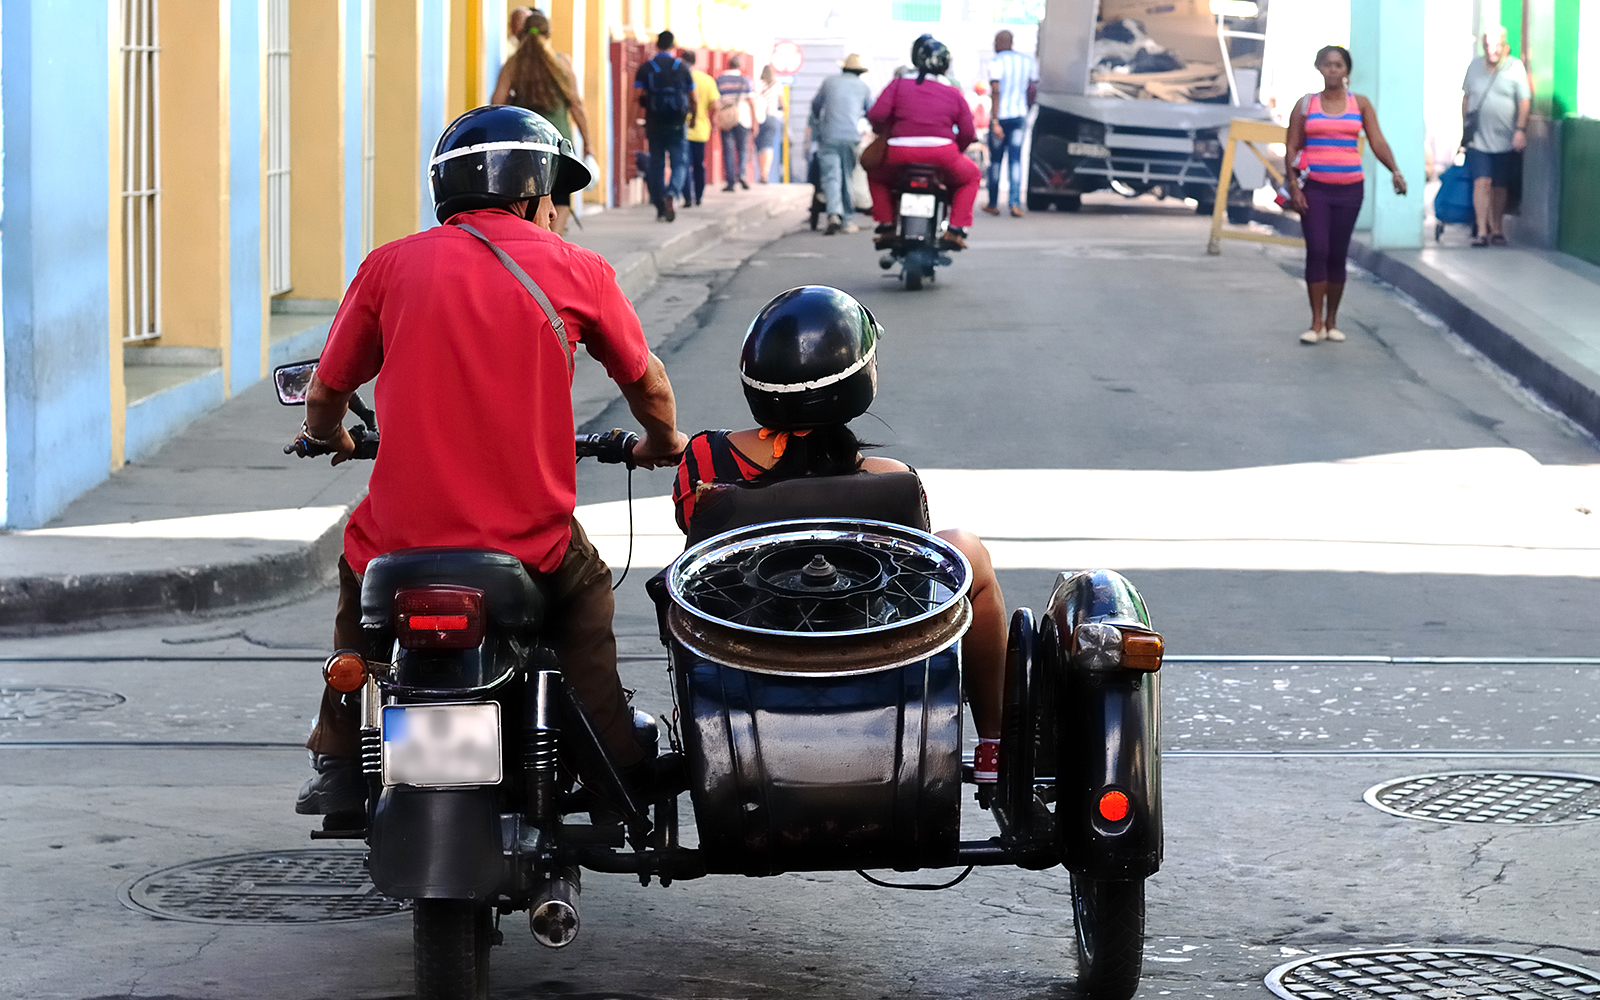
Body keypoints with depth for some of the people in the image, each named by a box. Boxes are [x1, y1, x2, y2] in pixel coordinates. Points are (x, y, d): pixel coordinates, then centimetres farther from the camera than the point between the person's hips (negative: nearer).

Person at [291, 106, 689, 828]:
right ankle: (620, 770, 26)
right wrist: (662, 442, 39)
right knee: (586, 590, 31)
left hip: (405, 542, 1)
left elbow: (326, 392, 12)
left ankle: (341, 768, 30)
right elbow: (646, 381, 16)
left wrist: (325, 436, 36)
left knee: (358, 567, 33)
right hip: (530, 543, 0)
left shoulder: (392, 265, 3)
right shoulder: (578, 272, 3)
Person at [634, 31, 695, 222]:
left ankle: (660, 209, 10)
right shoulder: (681, 68, 1)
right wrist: (692, 118, 23)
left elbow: (638, 97, -6)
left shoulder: (646, 68, 0)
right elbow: (692, 99, 6)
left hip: (654, 125, 1)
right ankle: (671, 193, -26)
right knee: (680, 163, 2)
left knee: (656, 165, 9)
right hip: (676, 125, -1)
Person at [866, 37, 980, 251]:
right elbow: (968, 132, 7)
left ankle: (886, 226, 18)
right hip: (942, 154, 0)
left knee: (876, 174, 33)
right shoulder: (953, 94, 13)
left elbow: (876, 115, -4)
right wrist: (956, 150, 28)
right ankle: (956, 230, 14)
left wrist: (883, 132, 19)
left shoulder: (898, 84, 8)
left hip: (900, 153, 0)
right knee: (971, 175, 30)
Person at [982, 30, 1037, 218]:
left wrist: (995, 122, -19)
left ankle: (993, 204, 16)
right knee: (1015, 160, 4)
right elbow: (1033, 89, 12)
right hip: (1019, 116, 4)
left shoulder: (996, 62, -9)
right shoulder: (1028, 61, 8)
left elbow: (995, 91, -17)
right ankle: (1015, 203, -10)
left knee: (995, 160, 8)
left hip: (1000, 116, -4)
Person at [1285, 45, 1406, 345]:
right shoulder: (1305, 104, 5)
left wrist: (1395, 171, -18)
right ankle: (1317, 323, -6)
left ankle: (1332, 321, 17)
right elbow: (1292, 148, 3)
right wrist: (1293, 185, -9)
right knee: (1317, 251, -11)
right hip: (1314, 189, -1)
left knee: (1338, 255, 5)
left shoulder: (1360, 104, 6)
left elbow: (1378, 142, -1)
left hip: (1349, 189, 1)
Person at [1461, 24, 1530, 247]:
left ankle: (1497, 228, 24)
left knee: (1499, 186, 8)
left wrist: (1521, 130, -10)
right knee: (1482, 182, -13)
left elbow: (1524, 101, -3)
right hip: (1478, 139, 1)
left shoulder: (1515, 67, -2)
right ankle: (1482, 230, -14)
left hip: (1505, 140, -1)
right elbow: (1466, 97, 17)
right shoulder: (1475, 66, 7)